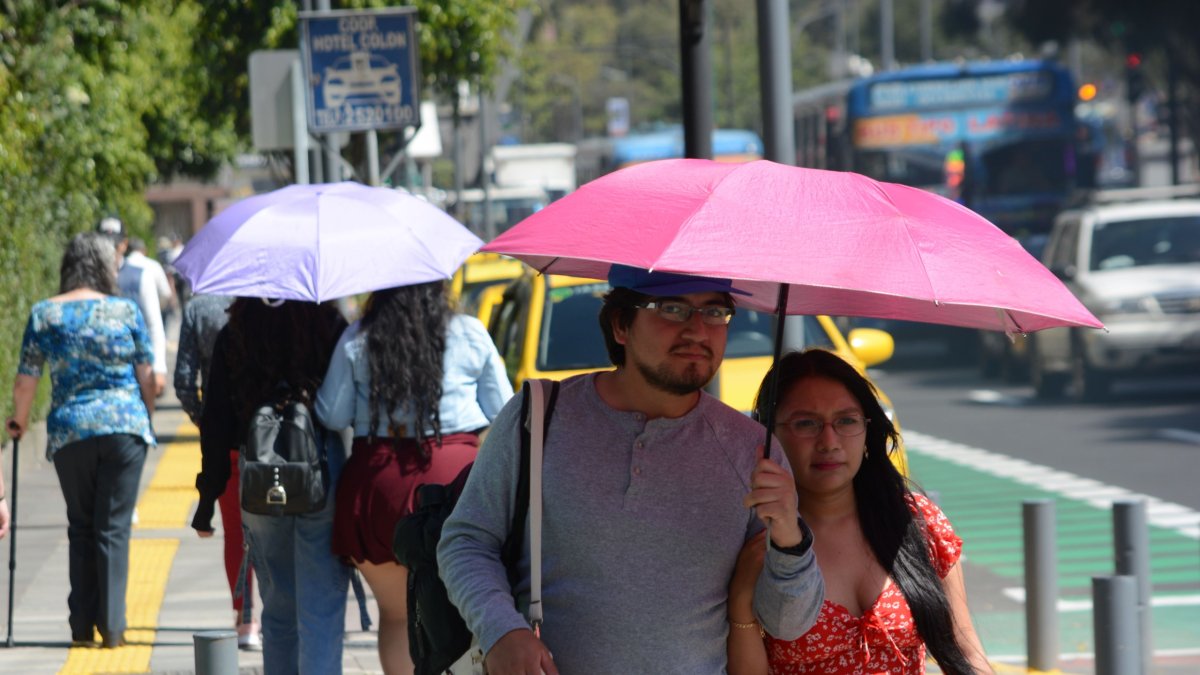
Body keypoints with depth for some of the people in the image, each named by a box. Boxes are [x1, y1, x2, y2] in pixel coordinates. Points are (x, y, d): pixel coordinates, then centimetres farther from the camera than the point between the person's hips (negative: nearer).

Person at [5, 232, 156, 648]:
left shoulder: (44, 314, 3)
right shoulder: (125, 311, 2)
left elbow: (25, 382, 4)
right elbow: (146, 376, 7)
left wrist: (19, 421, 21)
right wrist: (146, 418, 23)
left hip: (69, 433, 1)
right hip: (125, 427, -1)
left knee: (81, 529, 13)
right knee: (114, 527, 1)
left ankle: (82, 625, 10)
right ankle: (112, 626, -3)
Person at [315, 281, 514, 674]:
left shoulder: (356, 341, 0)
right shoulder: (470, 335, 1)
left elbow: (332, 417, 2)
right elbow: (501, 413, 6)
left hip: (379, 479, 0)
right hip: (454, 479, 0)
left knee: (396, 613, 11)